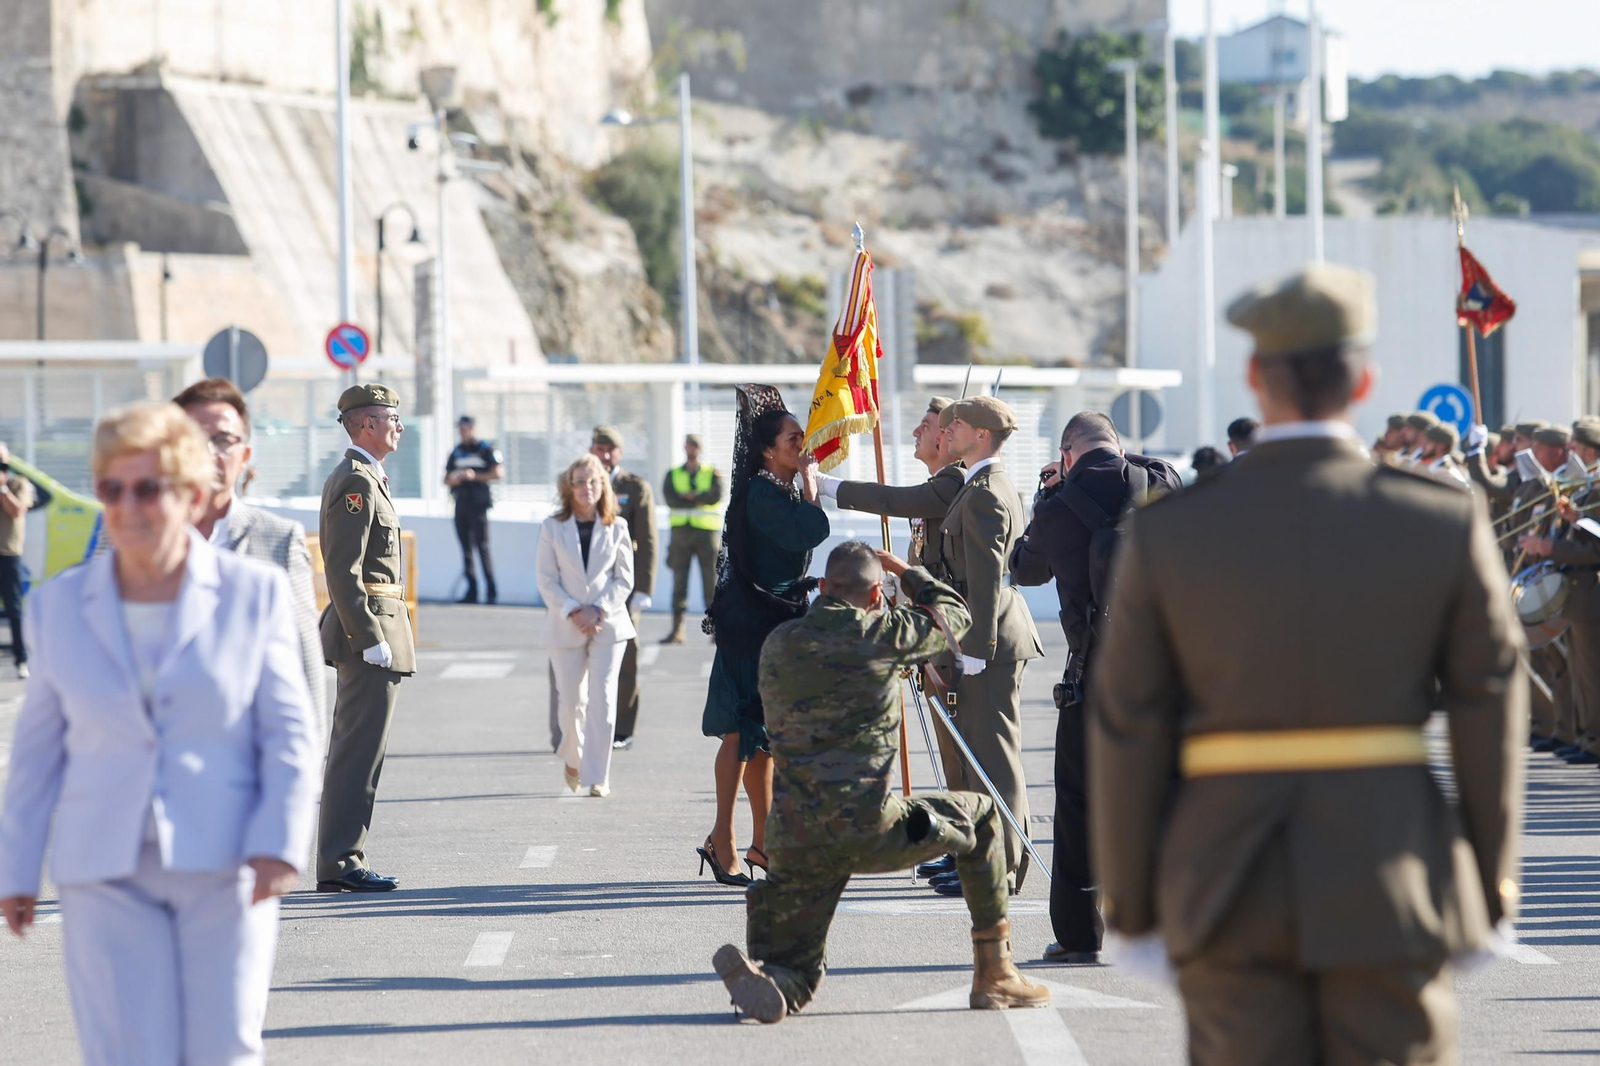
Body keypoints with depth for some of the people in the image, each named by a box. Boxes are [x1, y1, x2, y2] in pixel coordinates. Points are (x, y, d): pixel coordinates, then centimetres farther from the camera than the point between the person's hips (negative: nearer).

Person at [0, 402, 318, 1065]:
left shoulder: (255, 594, 1)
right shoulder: (61, 605, 6)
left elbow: (288, 735, 0)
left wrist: (280, 846, -12)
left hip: (224, 867, -1)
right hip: (107, 878, 1)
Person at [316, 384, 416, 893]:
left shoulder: (362, 479, 19)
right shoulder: (357, 483, -14)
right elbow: (343, 571, -21)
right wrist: (371, 638, -23)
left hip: (366, 632, 11)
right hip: (369, 626, -11)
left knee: (351, 748, 12)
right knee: (360, 748, -10)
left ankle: (340, 863, 16)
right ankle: (341, 862, -10)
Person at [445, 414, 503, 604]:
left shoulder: (486, 449, 0)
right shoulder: (456, 452, 18)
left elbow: (498, 474, -7)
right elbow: (446, 478, 22)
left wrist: (474, 476, -15)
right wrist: (452, 480, -2)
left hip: (478, 504, -6)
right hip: (461, 502, 6)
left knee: (482, 546, -11)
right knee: (466, 549, 4)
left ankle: (491, 591, -9)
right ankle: (471, 590, 7)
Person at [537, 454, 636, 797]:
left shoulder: (615, 528, 4)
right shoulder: (553, 528, 2)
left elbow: (624, 578, 3)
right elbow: (547, 580, 0)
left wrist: (599, 611, -10)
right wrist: (573, 612, -12)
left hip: (608, 624, 0)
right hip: (566, 626, 0)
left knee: (602, 701, -8)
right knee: (572, 701, 3)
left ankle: (598, 777, -4)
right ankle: (574, 759, 31)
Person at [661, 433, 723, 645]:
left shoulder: (712, 473, 9)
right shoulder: (673, 474, 12)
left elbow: (716, 495, -9)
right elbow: (670, 498, -6)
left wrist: (689, 498, -10)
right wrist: (700, 499, -9)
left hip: (707, 530, -1)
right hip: (681, 531, 1)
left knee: (712, 583, -2)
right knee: (679, 582, -1)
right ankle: (677, 630, -1)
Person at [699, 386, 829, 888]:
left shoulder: (785, 490, 12)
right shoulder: (761, 493, -16)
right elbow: (809, 532, -26)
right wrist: (809, 483, -15)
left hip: (776, 620, 9)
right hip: (750, 623, -9)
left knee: (761, 733, 12)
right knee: (743, 732, -7)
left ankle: (762, 840, 16)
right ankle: (722, 841, -4)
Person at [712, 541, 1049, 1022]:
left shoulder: (777, 644, 10)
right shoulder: (882, 632, -1)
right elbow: (952, 614, 18)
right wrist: (907, 572, 36)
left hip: (794, 841, 4)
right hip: (868, 831, -4)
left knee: (797, 979, 17)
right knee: (980, 817, 23)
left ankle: (759, 977, -21)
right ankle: (995, 977, 21)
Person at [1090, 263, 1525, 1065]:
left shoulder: (1164, 534, -4)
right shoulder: (1447, 524, -5)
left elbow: (1128, 731, -1)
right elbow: (1488, 714, 0)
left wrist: (1131, 906, 9)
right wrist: (1491, 887, 11)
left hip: (1230, 894, 0)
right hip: (1391, 880, 0)